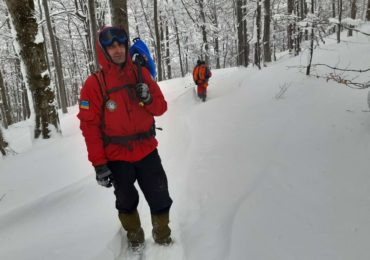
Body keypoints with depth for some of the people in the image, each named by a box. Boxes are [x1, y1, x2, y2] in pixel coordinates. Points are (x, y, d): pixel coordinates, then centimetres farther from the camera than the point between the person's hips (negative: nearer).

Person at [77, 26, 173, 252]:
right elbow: (90, 127, -11)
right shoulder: (94, 84, -12)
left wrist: (148, 99, -19)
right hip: (117, 157, -2)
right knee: (126, 201, 19)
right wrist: (99, 164, -13)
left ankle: (163, 235, 36)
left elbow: (161, 108, 3)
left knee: (160, 199, 11)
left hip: (147, 150, 2)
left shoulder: (141, 74, -2)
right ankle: (134, 235, 44)